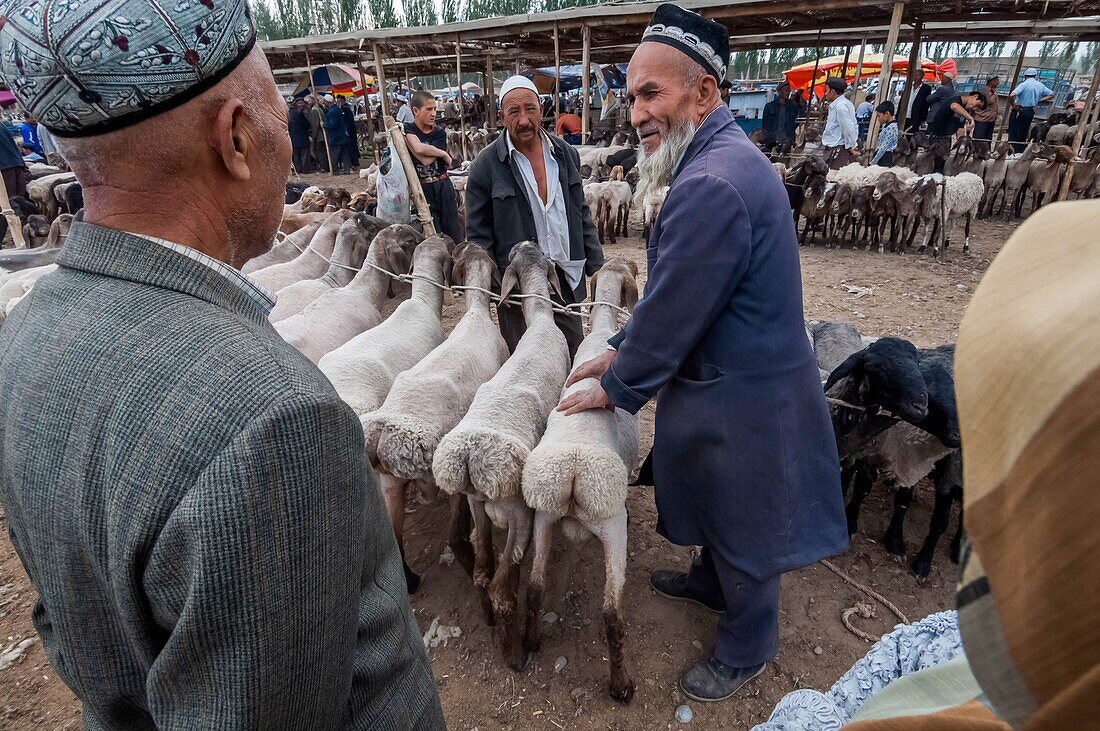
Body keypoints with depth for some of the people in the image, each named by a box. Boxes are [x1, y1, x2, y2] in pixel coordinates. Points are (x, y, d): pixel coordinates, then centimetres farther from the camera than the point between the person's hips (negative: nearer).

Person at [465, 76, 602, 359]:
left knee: (576, 355, 12)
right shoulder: (486, 166, -6)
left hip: (567, 280, 4)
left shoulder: (566, 154, 6)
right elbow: (478, 236, -2)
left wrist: (596, 266, 8)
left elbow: (581, 214, 13)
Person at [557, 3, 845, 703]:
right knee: (719, 506, 29)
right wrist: (622, 351, 10)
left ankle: (748, 647, 39)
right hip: (732, 375, 9)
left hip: (741, 397, -9)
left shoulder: (712, 184, -29)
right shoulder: (726, 155, 6)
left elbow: (670, 313, -24)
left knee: (742, 522, 13)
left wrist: (616, 388, -8)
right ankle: (713, 581, 55)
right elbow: (674, 293, 11)